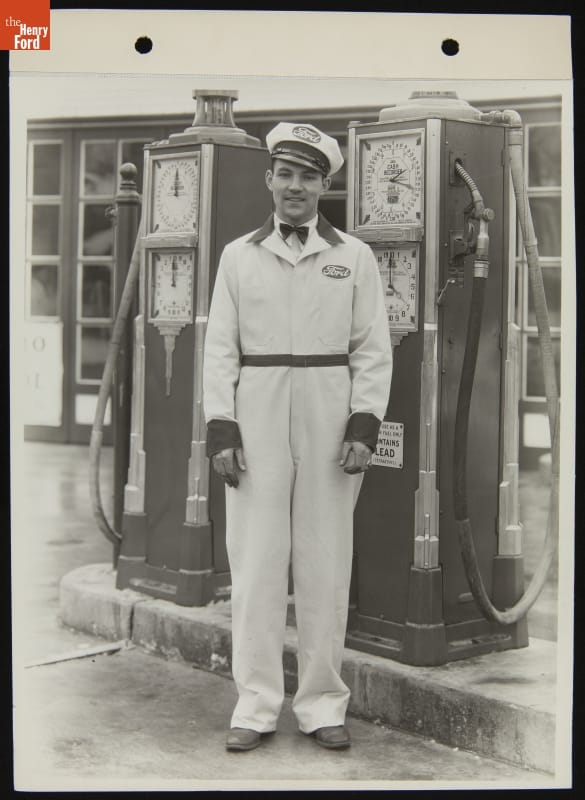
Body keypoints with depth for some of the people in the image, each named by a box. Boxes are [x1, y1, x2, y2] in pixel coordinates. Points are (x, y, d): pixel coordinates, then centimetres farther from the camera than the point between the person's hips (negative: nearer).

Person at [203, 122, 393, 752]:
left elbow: (372, 351, 5)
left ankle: (322, 705, 14)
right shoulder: (238, 256, 9)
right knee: (255, 561, 0)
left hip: (330, 416, 0)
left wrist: (363, 428, -6)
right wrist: (220, 430, -3)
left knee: (325, 563, 3)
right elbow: (220, 349, 6)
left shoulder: (354, 257, 7)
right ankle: (255, 706, 9)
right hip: (257, 416, 0)